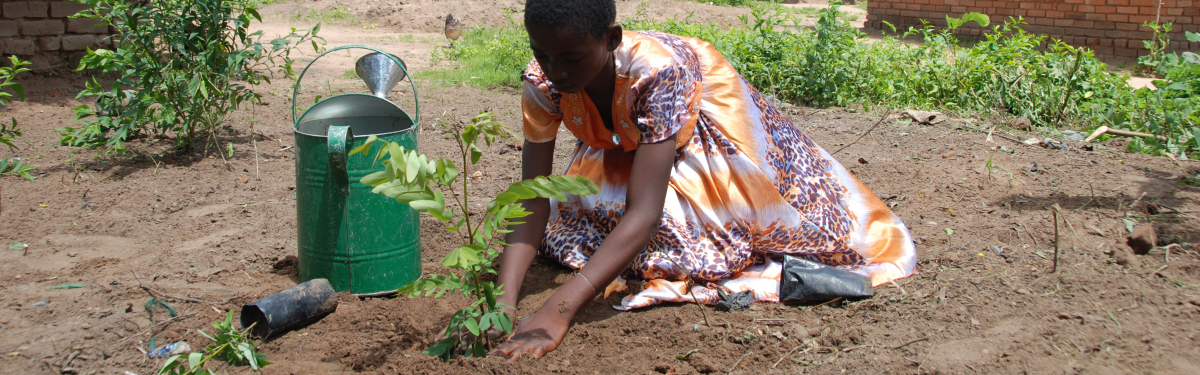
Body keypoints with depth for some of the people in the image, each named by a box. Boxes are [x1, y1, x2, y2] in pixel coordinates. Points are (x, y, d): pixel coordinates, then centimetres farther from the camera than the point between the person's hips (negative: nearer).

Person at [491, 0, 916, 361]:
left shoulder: (656, 70, -44)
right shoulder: (543, 82, -29)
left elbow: (643, 214, -49)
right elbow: (532, 202, -28)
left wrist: (557, 311, -59)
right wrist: (502, 302, -46)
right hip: (625, 149, 5)